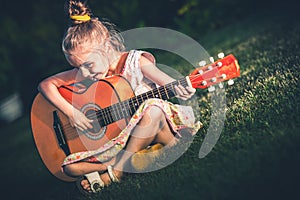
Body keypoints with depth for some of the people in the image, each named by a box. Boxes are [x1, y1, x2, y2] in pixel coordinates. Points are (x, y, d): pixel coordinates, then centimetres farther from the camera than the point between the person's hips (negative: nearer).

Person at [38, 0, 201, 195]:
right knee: (70, 168, -12)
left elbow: (169, 82, -22)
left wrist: (180, 90, -46)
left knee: (153, 109, -40)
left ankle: (116, 169, -25)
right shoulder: (85, 73, -1)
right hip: (116, 134, 4)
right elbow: (46, 84, 0)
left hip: (154, 122, -3)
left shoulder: (135, 61, -11)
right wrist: (70, 111, -14)